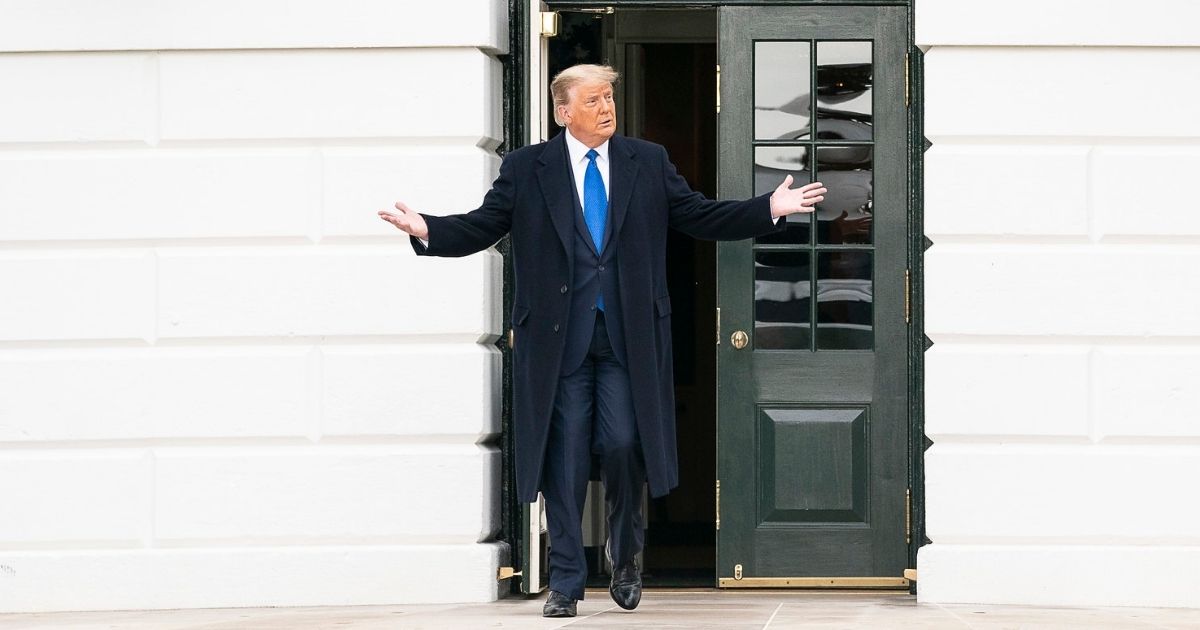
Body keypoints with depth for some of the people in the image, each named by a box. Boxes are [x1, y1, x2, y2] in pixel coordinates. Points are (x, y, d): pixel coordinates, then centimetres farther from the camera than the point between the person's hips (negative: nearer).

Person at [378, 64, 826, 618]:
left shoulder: (648, 162, 10)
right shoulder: (526, 169, 5)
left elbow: (700, 217, 10)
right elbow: (480, 228, 3)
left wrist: (770, 210, -1)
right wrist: (426, 230, -15)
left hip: (627, 337, 1)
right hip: (559, 338, -1)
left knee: (623, 444, -9)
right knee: (564, 458, 1)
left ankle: (625, 558, 17)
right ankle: (566, 582, 10)